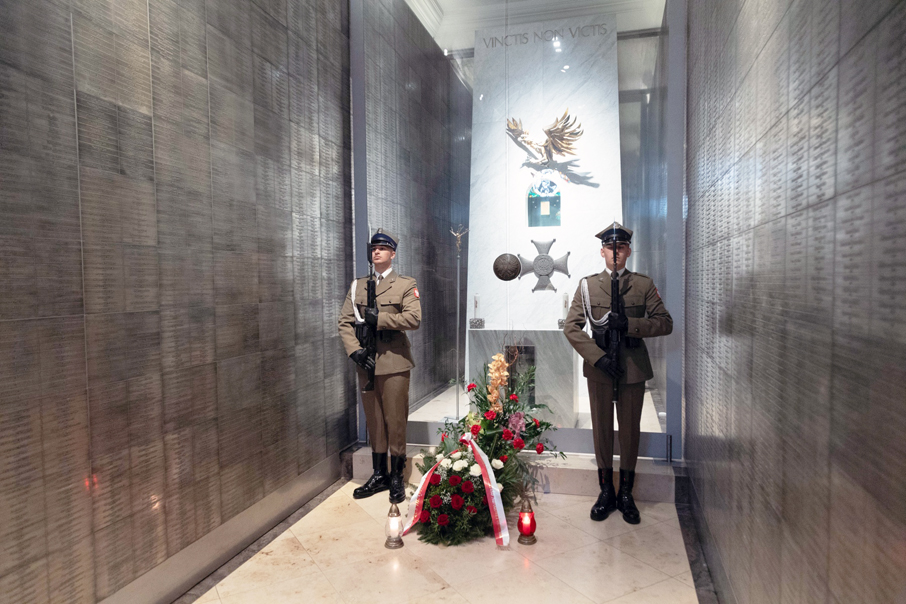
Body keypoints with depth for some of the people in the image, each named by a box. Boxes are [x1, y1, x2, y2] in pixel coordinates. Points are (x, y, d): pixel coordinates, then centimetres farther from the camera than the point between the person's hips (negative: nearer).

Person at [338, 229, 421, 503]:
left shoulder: (406, 285, 2)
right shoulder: (357, 285, 13)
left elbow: (414, 318, -13)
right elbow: (345, 321, 7)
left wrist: (379, 319, -14)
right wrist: (355, 350, -7)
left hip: (394, 363, -4)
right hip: (366, 363, 4)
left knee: (395, 421, 2)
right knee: (373, 421, 12)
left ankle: (396, 478, 17)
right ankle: (379, 475, 25)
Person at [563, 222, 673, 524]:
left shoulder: (644, 284, 3)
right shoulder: (588, 285, 2)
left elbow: (665, 323, -2)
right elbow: (571, 327, -4)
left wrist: (628, 324, -18)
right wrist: (598, 357, -15)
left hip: (633, 367, 0)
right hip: (599, 366, 0)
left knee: (630, 430, 9)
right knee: (602, 429, 9)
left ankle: (625, 494, 25)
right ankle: (606, 492, 25)